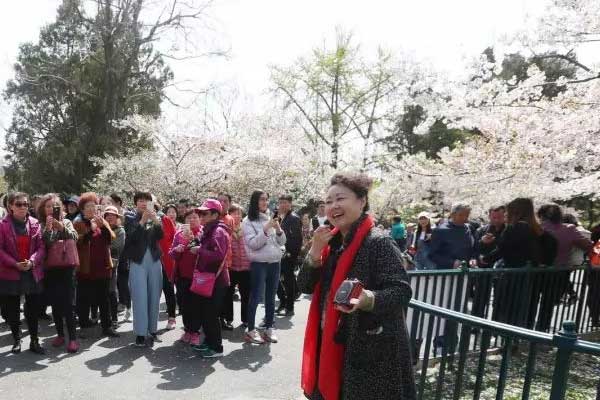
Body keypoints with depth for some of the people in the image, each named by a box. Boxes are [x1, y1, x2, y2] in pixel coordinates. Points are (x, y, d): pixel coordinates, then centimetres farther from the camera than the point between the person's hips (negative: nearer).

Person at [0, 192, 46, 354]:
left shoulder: (35, 224, 2)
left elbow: (41, 247, -1)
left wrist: (32, 262, -16)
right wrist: (15, 264, -16)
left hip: (33, 272, 1)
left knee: (33, 309, 7)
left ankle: (34, 341, 19)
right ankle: (16, 340, 27)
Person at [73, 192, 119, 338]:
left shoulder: (101, 221, 11)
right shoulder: (78, 223, -1)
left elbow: (111, 239, -1)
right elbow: (76, 242, -15)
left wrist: (102, 226, -15)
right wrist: (90, 229, -24)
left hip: (103, 266, 4)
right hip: (85, 267, -3)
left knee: (104, 298, 8)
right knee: (84, 299, 5)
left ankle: (107, 326, 14)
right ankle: (84, 326, 18)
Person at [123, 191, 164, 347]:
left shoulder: (155, 216, 11)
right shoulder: (130, 216, 3)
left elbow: (160, 236, -2)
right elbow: (130, 237, -11)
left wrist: (156, 220, -16)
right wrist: (142, 221, -18)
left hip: (155, 260, 3)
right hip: (138, 261, -3)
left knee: (154, 296, 8)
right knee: (140, 298, -4)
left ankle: (152, 330, 18)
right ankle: (140, 333, 2)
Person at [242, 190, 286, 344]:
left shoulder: (270, 219, 12)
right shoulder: (248, 221, -4)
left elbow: (282, 242, 10)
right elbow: (253, 244, -13)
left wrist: (278, 229, -8)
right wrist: (266, 229, -21)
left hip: (275, 263, 5)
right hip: (258, 264, -5)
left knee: (271, 297, 10)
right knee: (255, 297, 0)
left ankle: (269, 328, 20)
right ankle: (251, 330, 11)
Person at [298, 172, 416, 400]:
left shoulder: (379, 242, -16)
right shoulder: (333, 242, 5)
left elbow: (401, 291, -21)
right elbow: (306, 287, 3)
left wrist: (368, 299, -39)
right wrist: (315, 251, -12)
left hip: (371, 353, -6)